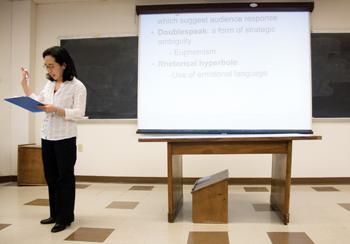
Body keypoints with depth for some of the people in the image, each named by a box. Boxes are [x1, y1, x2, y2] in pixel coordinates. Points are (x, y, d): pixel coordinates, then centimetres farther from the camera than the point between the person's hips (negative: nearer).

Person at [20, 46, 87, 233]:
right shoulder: (49, 84, 11)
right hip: (47, 137, 7)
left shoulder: (77, 86, -9)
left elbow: (79, 113, -15)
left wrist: (56, 110, -25)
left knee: (65, 178, 2)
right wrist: (25, 84, 12)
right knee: (51, 177, 13)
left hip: (65, 139, -7)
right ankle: (55, 214, 27)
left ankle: (65, 217, 13)